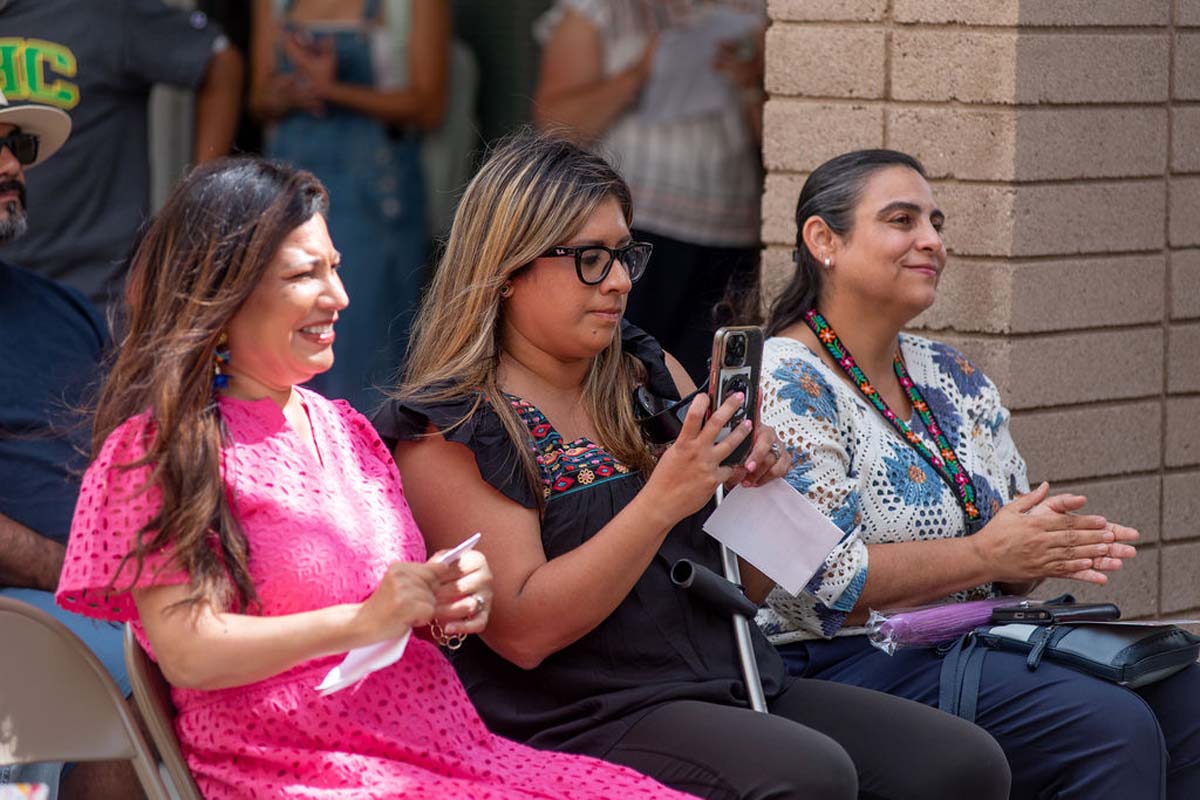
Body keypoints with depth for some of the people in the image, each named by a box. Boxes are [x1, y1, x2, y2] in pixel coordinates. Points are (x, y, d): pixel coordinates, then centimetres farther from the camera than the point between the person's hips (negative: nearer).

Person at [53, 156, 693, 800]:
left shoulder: (346, 431, 20)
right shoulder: (160, 447, -2)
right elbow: (186, 654, -12)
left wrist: (450, 609, 2)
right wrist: (363, 621, -19)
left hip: (450, 745, 8)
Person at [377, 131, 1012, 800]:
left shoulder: (650, 374, 15)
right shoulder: (448, 431, -5)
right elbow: (524, 631, -15)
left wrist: (755, 484, -1)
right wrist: (662, 500, -20)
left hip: (738, 686, 7)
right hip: (585, 717, -7)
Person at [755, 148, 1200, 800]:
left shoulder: (951, 376, 17)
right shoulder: (784, 384, -9)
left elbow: (1018, 520, 20)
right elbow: (822, 584, -18)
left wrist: (1059, 545, -5)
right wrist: (982, 556, -13)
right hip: (851, 663, -8)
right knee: (1111, 727, -26)